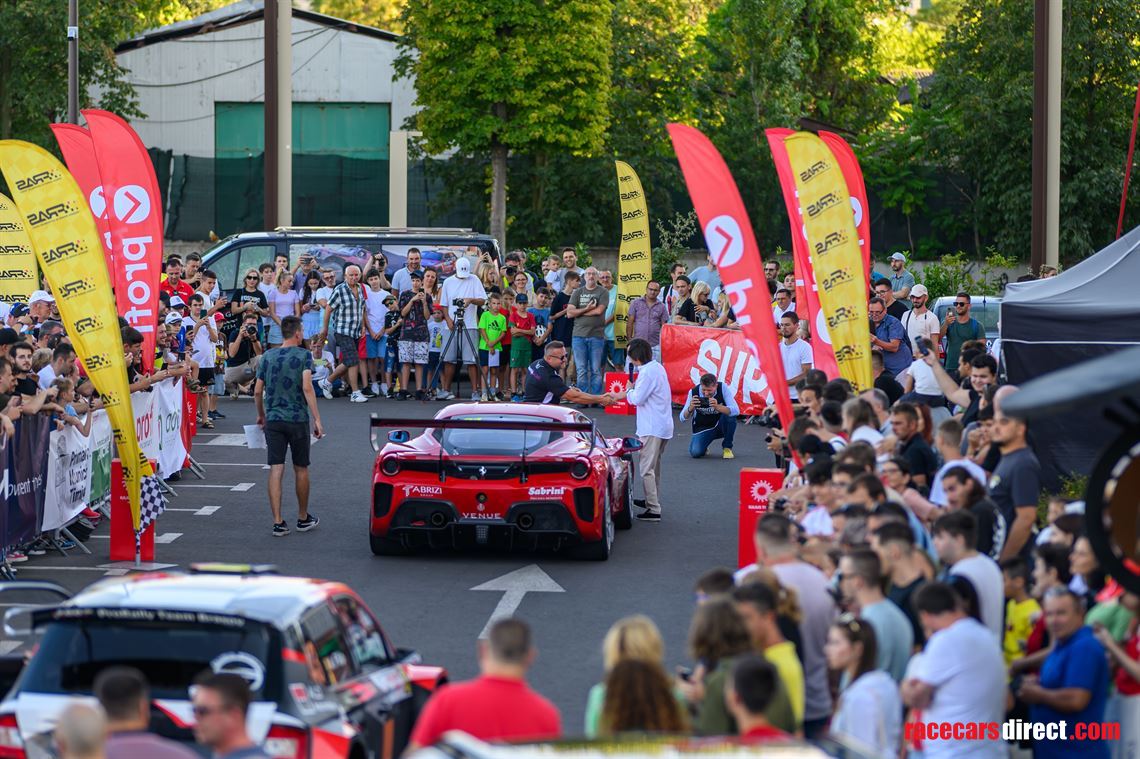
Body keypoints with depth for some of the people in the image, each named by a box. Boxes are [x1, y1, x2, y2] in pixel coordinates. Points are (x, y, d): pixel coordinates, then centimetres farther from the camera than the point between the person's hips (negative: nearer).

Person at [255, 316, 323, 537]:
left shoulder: (267, 357, 6)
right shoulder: (304, 356, -6)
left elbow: (257, 391, 9)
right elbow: (307, 388, -16)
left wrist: (261, 415, 25)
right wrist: (317, 419, -16)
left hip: (273, 419, 2)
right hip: (298, 419, -2)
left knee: (276, 470, -2)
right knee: (301, 469, 13)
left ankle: (278, 522, -8)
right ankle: (303, 518, 26)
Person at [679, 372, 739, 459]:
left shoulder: (723, 388, -20)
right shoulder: (694, 392, -17)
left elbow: (736, 411, -30)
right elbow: (682, 418, -15)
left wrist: (717, 407, -46)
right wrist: (690, 409, -37)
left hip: (721, 426, 0)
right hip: (703, 428, 0)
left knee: (730, 415, -32)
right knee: (695, 453, -26)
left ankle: (727, 448, -9)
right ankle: (703, 447, 14)